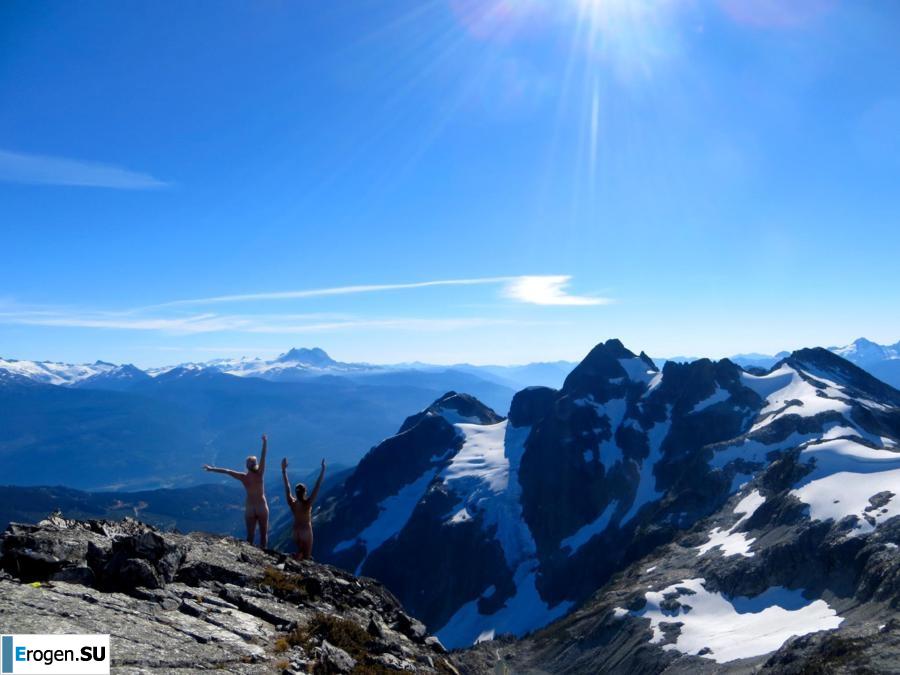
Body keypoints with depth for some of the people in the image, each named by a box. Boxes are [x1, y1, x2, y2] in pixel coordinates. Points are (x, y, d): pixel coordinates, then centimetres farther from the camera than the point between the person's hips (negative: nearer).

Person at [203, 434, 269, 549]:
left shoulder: (243, 477, -10)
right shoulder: (260, 474, -14)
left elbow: (226, 471, -7)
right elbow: (263, 457, -16)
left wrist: (211, 468, 0)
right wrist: (265, 442, -15)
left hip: (250, 508, 2)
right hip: (262, 507, -2)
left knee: (250, 535, 9)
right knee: (264, 534, 8)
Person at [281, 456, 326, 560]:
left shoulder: (292, 503, -14)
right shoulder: (307, 504, -23)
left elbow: (287, 487, -8)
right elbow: (317, 487, -27)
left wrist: (284, 470, -3)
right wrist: (323, 469, -27)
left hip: (296, 531, 4)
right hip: (306, 531, -4)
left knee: (300, 553, 20)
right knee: (307, 557, 9)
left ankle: (297, 556, -8)